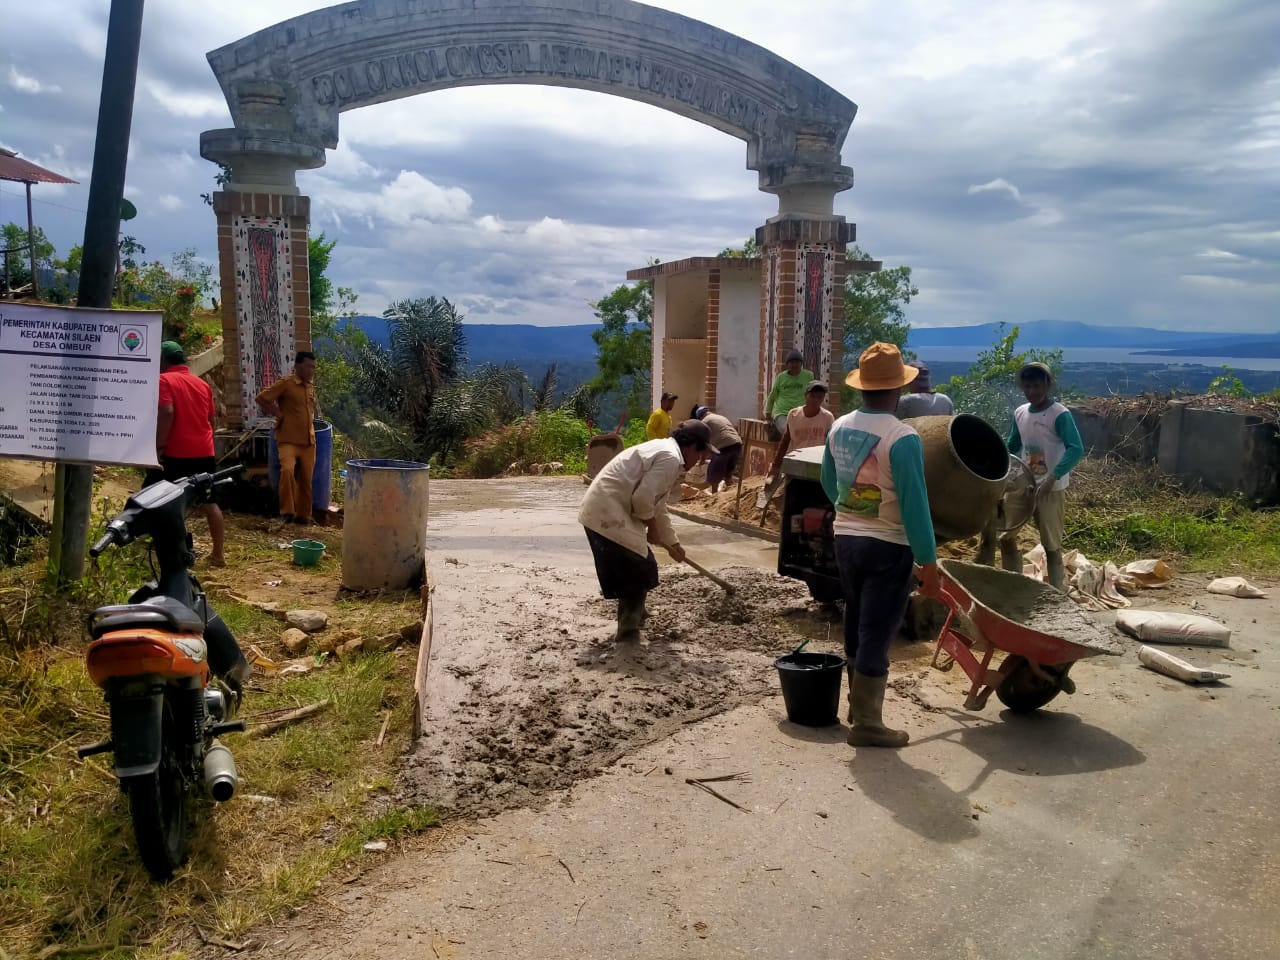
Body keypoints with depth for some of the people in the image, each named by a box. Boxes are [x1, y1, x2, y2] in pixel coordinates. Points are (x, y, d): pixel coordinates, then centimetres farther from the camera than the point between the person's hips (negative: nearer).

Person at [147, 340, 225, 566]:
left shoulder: (164, 380, -5)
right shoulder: (202, 384, 14)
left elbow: (166, 413, -18)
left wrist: (159, 446, -15)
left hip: (176, 453, -6)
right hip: (204, 452, 6)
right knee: (209, 502, 11)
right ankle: (218, 555, 12)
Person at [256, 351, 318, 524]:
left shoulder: (311, 386, 13)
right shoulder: (285, 383, -7)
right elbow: (261, 399, -9)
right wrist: (278, 414, -8)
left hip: (308, 442, 6)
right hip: (288, 440, -6)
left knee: (306, 479, 10)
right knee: (287, 470, -28)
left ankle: (303, 515, 22)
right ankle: (287, 512, -20)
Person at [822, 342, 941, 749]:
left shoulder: (839, 428, 2)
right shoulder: (903, 438, -19)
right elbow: (914, 505, -20)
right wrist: (928, 560, -13)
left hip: (845, 538, 7)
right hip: (888, 546, -7)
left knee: (856, 624, 19)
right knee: (876, 633, 0)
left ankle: (858, 705, 33)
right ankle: (867, 724, 8)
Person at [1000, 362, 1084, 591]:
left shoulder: (1060, 415, -14)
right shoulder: (1019, 413, 6)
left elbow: (1076, 449, -23)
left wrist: (1052, 477, -33)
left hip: (1052, 490, -6)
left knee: (1051, 546, 2)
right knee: (1005, 536, 6)